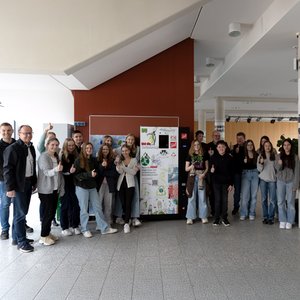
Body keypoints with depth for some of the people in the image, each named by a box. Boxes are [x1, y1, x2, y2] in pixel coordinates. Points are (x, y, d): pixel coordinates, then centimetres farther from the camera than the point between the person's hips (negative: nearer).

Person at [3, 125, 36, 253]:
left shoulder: (31, 147, 10)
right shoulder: (12, 148, -11)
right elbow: (7, 169, -14)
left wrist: (34, 182, 12)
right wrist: (10, 187, -16)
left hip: (28, 183, 7)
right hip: (18, 185, -7)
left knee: (21, 212, 15)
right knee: (20, 213, -1)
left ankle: (16, 237, 28)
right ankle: (21, 242, 10)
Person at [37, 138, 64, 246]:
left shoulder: (56, 157, 12)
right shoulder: (43, 156, -11)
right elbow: (46, 172, -21)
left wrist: (61, 188, 11)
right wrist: (56, 169, -41)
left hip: (55, 189, 7)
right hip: (46, 190, -7)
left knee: (52, 212, 11)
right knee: (48, 212, -3)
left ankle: (47, 233, 24)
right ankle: (43, 237, 9)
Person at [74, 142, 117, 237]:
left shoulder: (93, 160, 8)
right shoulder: (78, 160, -7)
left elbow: (97, 172, 13)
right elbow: (77, 174, -15)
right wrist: (89, 174, -24)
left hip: (92, 187, 5)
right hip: (82, 187, -5)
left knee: (97, 207, 8)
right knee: (84, 209, 5)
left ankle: (104, 228, 16)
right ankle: (85, 230, 20)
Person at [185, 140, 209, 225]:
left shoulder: (204, 155, 7)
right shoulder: (190, 156, 6)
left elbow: (207, 167, 9)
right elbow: (186, 169, 5)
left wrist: (204, 174, -9)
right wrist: (191, 166, -15)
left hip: (201, 177, 0)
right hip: (192, 177, 0)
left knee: (202, 197, 3)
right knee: (192, 197, 1)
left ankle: (203, 216, 14)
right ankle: (190, 217, 8)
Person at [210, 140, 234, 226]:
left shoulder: (229, 158, 0)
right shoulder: (213, 157, -1)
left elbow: (231, 172, 1)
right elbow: (210, 169, 3)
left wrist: (231, 184, -2)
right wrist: (211, 170, -22)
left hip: (226, 182, 1)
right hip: (216, 181, 0)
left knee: (225, 200, 5)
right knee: (217, 199, 3)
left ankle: (224, 218, 17)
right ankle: (217, 218, 14)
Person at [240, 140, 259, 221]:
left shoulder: (256, 155, 4)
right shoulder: (243, 155, -1)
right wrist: (244, 162, -18)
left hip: (255, 174, 2)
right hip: (246, 174, -2)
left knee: (254, 195, 7)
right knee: (245, 195, -2)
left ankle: (252, 213, 17)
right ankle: (243, 214, 9)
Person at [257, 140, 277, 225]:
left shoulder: (274, 156, 2)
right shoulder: (260, 156, 4)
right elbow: (259, 169, 1)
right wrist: (261, 163, -17)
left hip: (272, 179, -1)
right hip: (263, 179, 1)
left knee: (272, 199, -1)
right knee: (264, 199, 6)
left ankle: (271, 217, 11)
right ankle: (265, 217, 17)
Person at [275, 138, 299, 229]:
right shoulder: (279, 156, 4)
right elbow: (277, 169, 6)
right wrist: (279, 164, -17)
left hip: (291, 182, -2)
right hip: (281, 181, 2)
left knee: (290, 202, 2)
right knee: (281, 202, 4)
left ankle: (289, 221, 13)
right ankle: (282, 221, 14)